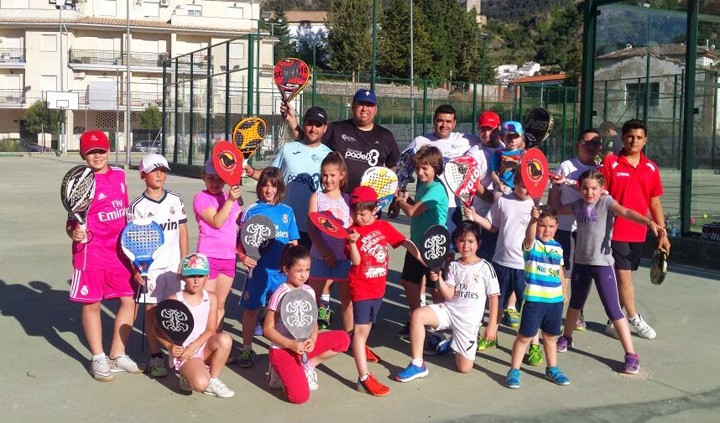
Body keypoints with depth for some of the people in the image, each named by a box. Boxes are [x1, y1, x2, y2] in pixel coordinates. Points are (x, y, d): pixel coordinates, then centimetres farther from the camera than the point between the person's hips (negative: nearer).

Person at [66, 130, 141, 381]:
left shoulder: (119, 175, 6)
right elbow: (73, 219, -9)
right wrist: (74, 232, -30)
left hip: (120, 251, 6)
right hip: (92, 253, -5)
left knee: (130, 300, 8)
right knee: (92, 304, 5)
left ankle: (117, 355, 24)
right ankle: (98, 358, 21)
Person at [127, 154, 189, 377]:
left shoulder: (176, 200, 6)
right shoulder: (137, 206, -4)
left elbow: (182, 231, 9)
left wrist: (184, 262, 4)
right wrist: (136, 268, -12)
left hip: (174, 266, 3)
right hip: (150, 267, -2)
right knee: (151, 310, 4)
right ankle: (156, 357, 12)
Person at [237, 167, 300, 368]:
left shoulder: (287, 211, 6)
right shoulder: (252, 210, 0)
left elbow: (293, 242, 10)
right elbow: (241, 239, 1)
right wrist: (243, 256, -16)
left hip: (281, 270, 2)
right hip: (258, 268, -2)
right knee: (251, 308, 5)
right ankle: (247, 349, 18)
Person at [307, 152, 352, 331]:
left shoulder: (348, 199, 5)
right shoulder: (316, 197, 2)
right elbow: (311, 228, -6)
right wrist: (325, 251, -16)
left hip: (344, 256, 1)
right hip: (320, 255, -1)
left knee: (346, 296, 8)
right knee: (314, 296, 8)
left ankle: (349, 334, 19)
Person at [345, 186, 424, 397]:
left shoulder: (384, 227, 0)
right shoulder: (353, 230, -10)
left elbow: (405, 242, -2)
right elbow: (356, 261, -17)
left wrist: (420, 257, -16)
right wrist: (352, 242, -33)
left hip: (378, 287, 5)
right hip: (361, 288, -5)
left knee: (368, 322, 26)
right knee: (361, 328, -9)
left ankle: (361, 347, 56)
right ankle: (364, 378, -12)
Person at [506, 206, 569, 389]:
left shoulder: (558, 247, 8)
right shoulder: (531, 244, -9)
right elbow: (529, 236, -34)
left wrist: (564, 292, 23)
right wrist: (533, 220, -53)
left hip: (555, 299, 5)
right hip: (534, 299, -5)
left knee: (551, 336, 18)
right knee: (525, 336, 0)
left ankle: (552, 369, 32)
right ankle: (514, 371, 9)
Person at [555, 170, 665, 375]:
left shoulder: (606, 203, -10)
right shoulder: (578, 205, 5)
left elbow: (626, 212, -28)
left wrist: (650, 222, -44)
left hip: (602, 263, -5)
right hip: (581, 262, 5)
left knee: (614, 310, -7)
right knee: (575, 303, 24)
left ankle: (631, 354, -1)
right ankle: (566, 338, 45)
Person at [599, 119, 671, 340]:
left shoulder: (651, 168, 8)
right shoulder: (609, 163, -6)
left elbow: (655, 203, 12)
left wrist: (662, 233, 11)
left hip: (638, 233, 4)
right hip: (615, 232, -4)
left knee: (620, 276, 12)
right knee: (623, 274, -5)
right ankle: (634, 319, 12)